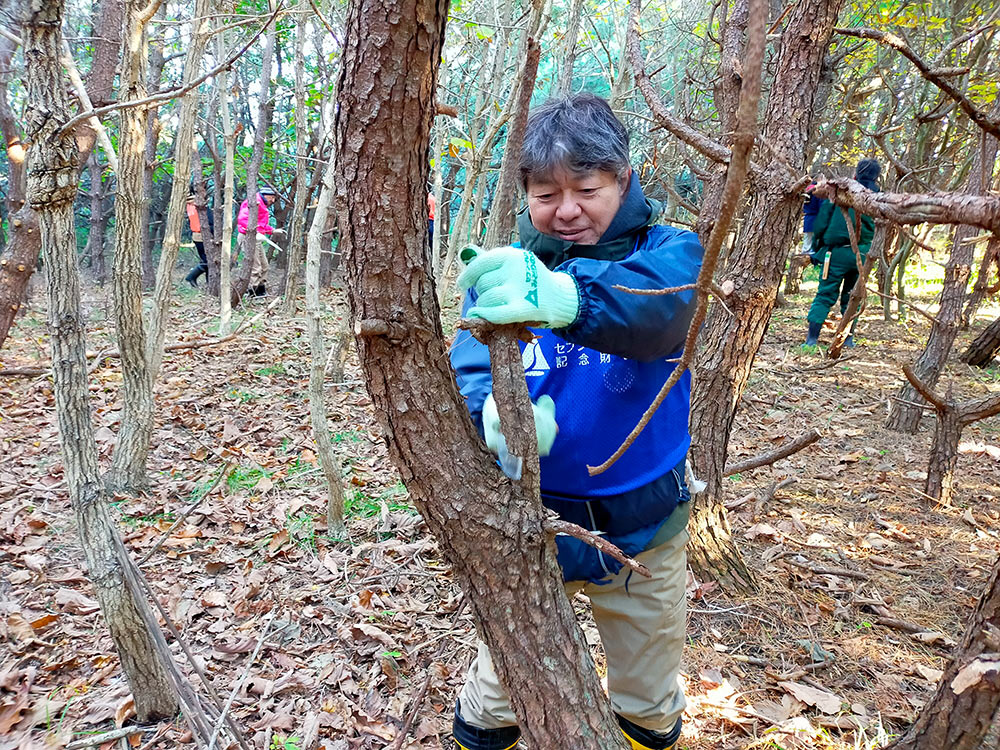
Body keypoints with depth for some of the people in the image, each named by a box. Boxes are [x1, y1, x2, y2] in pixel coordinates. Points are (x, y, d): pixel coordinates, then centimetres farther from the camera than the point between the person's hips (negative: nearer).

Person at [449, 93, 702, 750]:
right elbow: (470, 371, -20)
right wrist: (495, 415, -44)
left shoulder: (670, 252, -12)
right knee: (502, 682, 20)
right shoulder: (501, 275, -7)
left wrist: (565, 297, -57)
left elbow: (658, 302, -35)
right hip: (529, 523, 1)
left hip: (644, 526, 0)